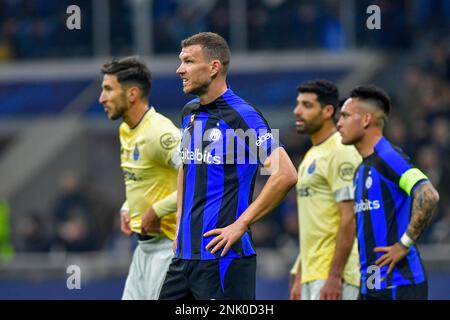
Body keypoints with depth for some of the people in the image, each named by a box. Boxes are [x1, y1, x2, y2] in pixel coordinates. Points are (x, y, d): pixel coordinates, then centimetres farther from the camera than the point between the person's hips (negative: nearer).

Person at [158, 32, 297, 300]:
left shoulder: (241, 116, -12)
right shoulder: (190, 113, 13)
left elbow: (286, 174, -21)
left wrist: (240, 225, -19)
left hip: (223, 257, -8)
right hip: (185, 254, 8)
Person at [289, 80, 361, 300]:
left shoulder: (340, 152, -11)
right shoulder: (311, 156, 19)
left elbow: (349, 219, -18)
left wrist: (334, 276, -22)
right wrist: (299, 278, 20)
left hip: (332, 274, -10)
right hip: (312, 274, 10)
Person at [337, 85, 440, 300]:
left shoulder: (388, 157, -11)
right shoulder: (361, 170, 18)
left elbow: (428, 196, -25)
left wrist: (404, 244, -20)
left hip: (398, 284, -9)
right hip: (369, 286, 9)